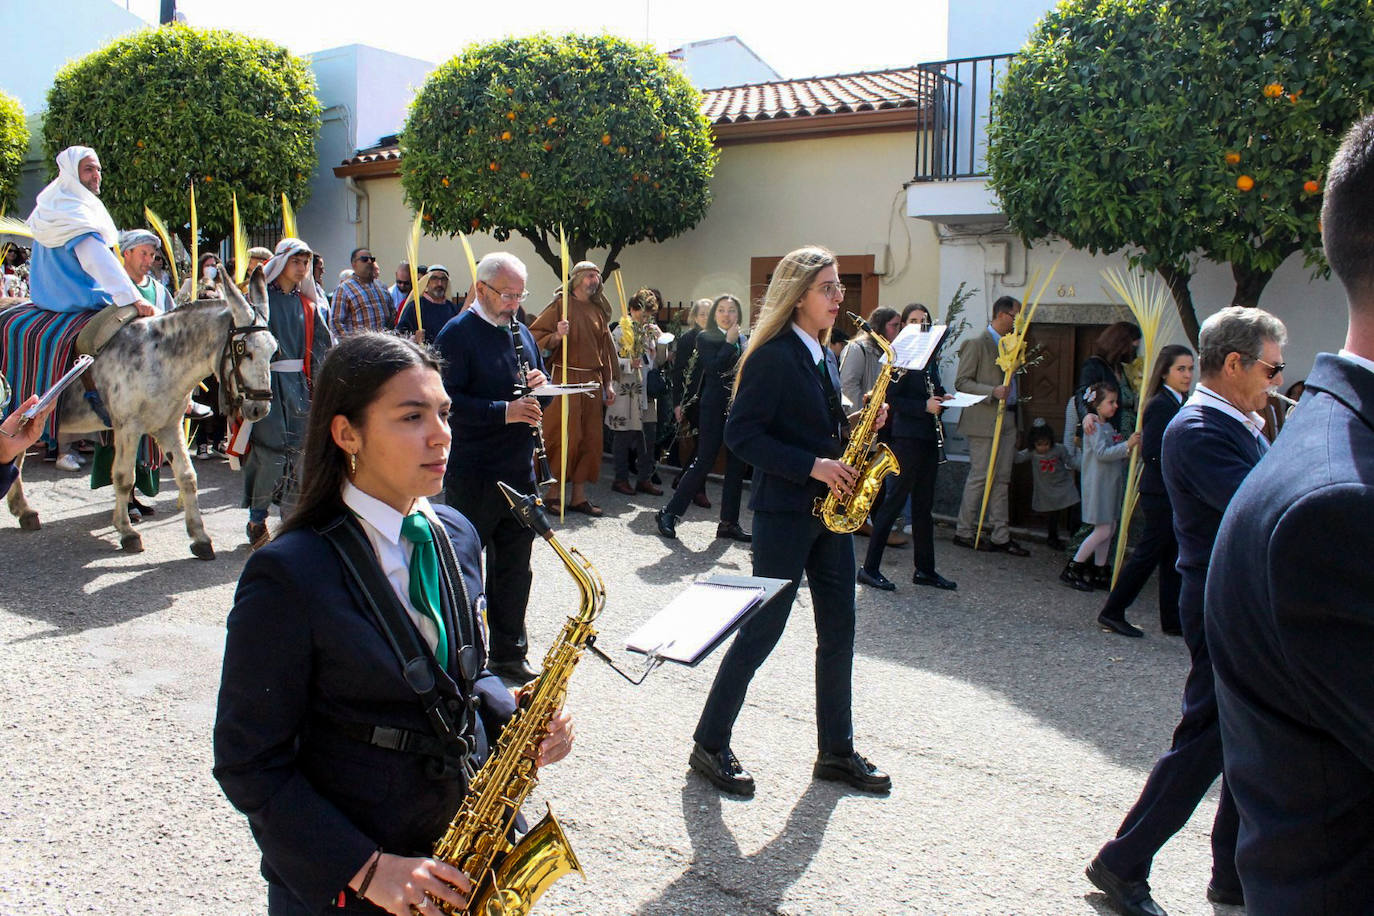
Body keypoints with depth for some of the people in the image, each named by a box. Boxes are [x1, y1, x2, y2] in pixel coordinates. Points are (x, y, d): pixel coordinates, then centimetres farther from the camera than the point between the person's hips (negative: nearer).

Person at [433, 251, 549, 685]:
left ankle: (509, 652, 28)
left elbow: (537, 381, 23)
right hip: (472, 475, -7)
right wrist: (504, 411, -25)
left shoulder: (521, 331, 13)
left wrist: (539, 385, 0)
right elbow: (448, 399, -20)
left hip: (519, 471, 8)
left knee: (514, 568, 15)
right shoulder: (457, 333, -10)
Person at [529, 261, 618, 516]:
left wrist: (608, 383, 15)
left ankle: (579, 496, 11)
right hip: (566, 379, -6)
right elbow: (536, 337, -6)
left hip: (593, 381, 6)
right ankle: (552, 493, 2)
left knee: (590, 439, 4)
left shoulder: (598, 311, 16)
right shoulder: (560, 305, -2)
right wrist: (556, 336, -25)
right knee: (565, 437, -9)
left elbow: (605, 348, 20)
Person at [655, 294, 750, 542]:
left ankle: (729, 522, 14)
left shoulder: (744, 340, 13)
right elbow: (713, 368, -17)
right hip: (715, 407, -6)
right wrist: (730, 342, -14)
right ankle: (669, 513, 3)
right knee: (704, 462, -7)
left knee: (737, 465, 5)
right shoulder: (705, 338, -2)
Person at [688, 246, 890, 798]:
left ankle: (837, 752, 24)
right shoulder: (772, 356, -13)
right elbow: (741, 434, -19)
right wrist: (812, 466, -22)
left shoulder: (824, 357, 14)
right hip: (784, 511, -8)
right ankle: (710, 746, 14)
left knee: (838, 632, 11)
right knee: (764, 628, -1)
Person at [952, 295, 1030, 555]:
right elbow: (961, 382, -12)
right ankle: (963, 532, 8)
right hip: (984, 420, -8)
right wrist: (992, 391, -21)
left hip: (1008, 419, 8)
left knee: (1002, 479, 8)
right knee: (980, 477, -3)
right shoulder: (977, 344, -7)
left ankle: (1001, 537, 12)